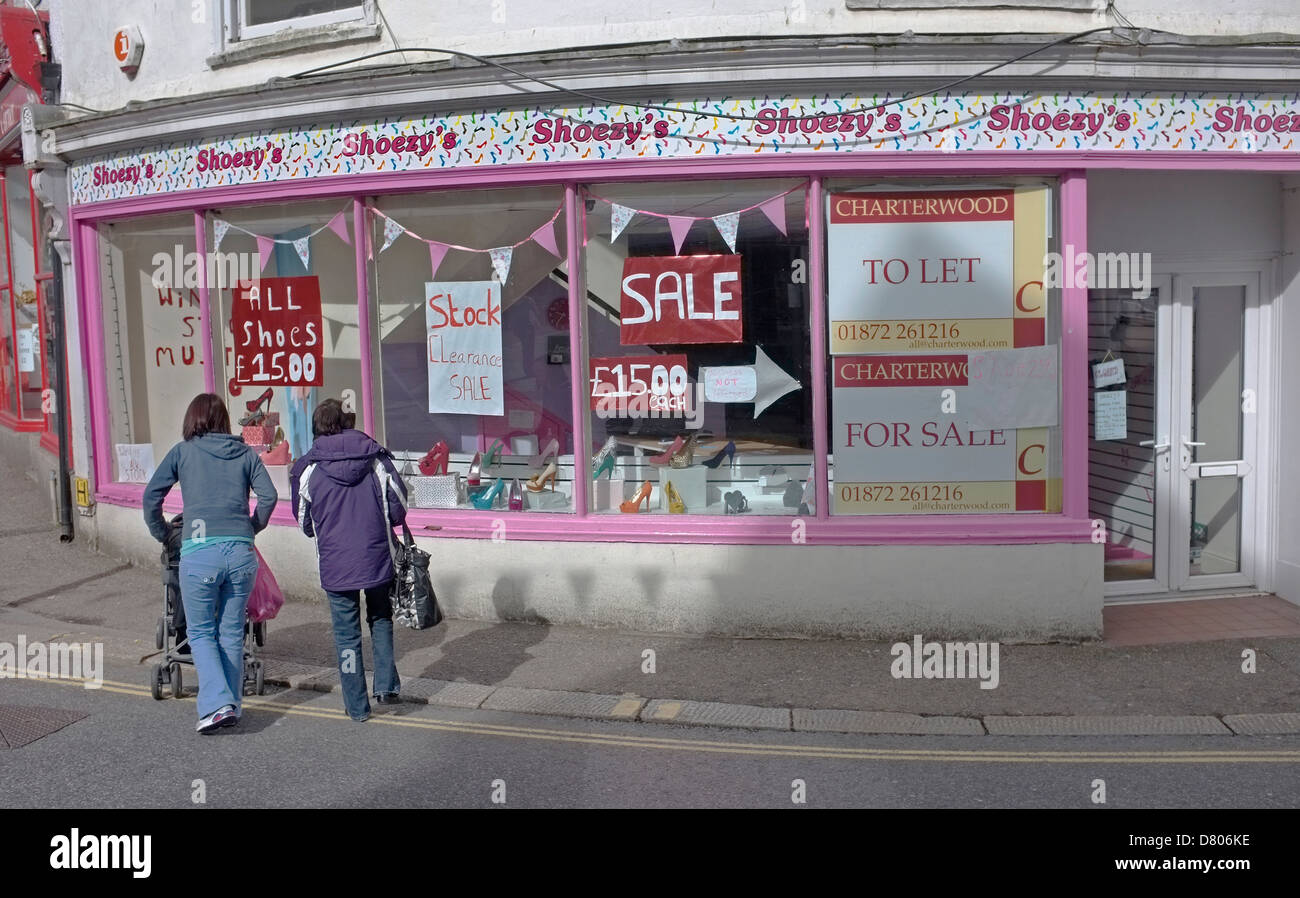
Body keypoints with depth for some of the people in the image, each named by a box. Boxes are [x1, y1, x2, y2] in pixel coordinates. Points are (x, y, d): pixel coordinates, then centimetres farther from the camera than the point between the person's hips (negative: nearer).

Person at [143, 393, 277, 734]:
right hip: (241, 552, 2)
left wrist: (161, 534, 22)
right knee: (232, 633, 14)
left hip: (199, 552, -2)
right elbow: (269, 495, 3)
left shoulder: (182, 451, 9)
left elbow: (151, 495, 8)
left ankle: (218, 703, -5)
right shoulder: (245, 453, 12)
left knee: (201, 633, 9)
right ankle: (232, 705, 20)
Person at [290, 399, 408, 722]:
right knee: (380, 619, 24)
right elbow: (399, 510, -1)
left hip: (335, 566, -1)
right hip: (378, 560, 1)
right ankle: (386, 685, 13)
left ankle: (357, 706, 17)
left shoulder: (308, 469, -4)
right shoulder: (377, 458, -4)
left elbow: (305, 523, 6)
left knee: (346, 635, 10)